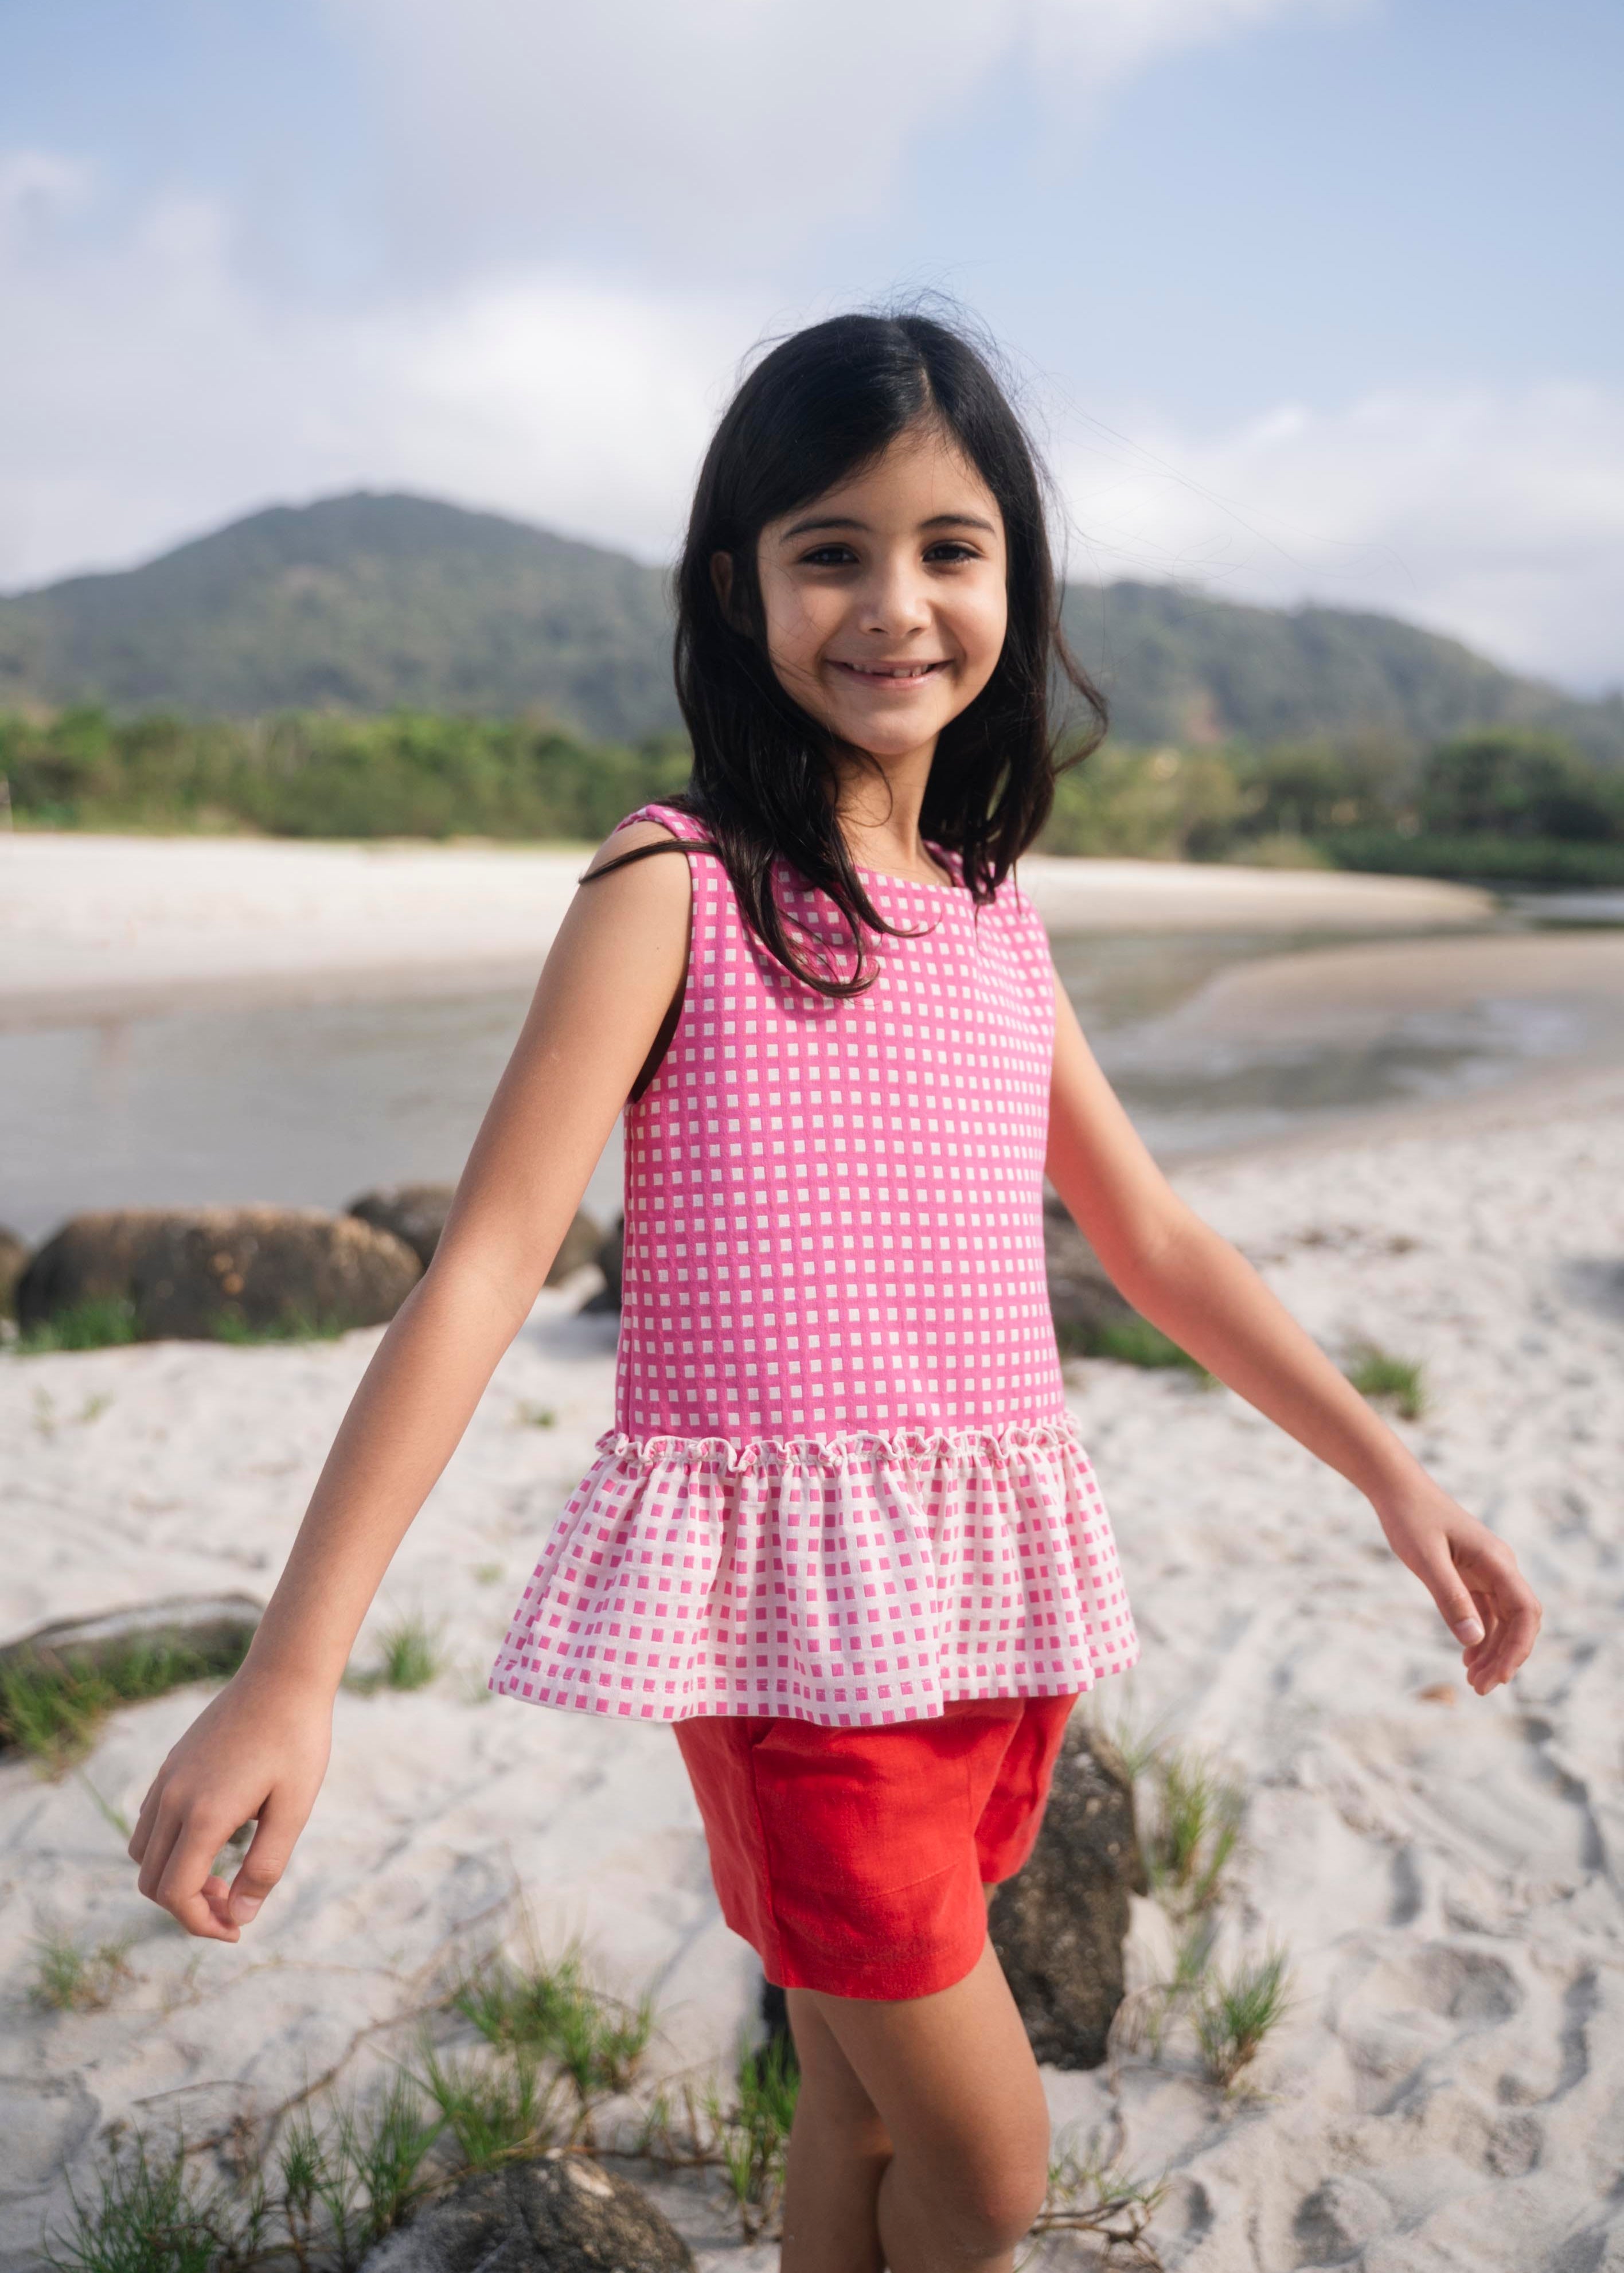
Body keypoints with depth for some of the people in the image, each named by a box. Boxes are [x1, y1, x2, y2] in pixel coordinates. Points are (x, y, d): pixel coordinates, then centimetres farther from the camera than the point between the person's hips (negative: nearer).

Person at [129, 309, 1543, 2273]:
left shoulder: (994, 918, 10)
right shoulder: (673, 885, -8)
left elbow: (1149, 1237, 17)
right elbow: (485, 1261, -14)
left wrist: (1390, 1471, 14)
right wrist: (292, 1668, -19)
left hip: (991, 1584, 6)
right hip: (785, 1592, -5)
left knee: (869, 2093, 18)